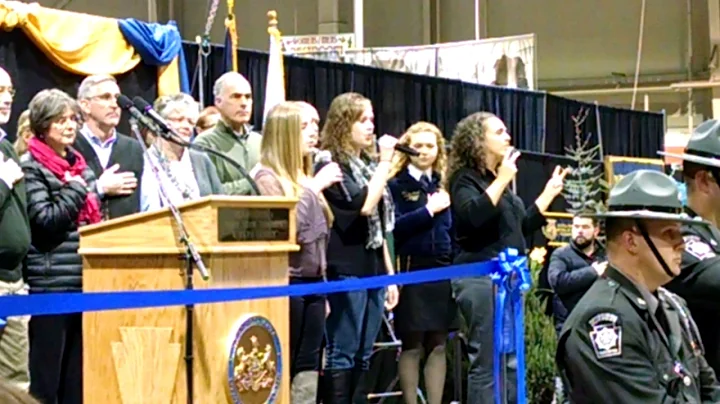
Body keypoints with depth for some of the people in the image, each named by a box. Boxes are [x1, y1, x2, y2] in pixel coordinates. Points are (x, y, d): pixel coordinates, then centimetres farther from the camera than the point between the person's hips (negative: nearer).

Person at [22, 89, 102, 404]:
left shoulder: (80, 165, 17)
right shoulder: (31, 167, -4)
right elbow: (44, 219, -14)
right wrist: (76, 189, -10)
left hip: (86, 280, 7)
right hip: (50, 283, -7)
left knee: (79, 371, 9)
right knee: (45, 372, -3)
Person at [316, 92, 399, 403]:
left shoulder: (368, 165, 17)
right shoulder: (331, 166, -7)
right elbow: (363, 204, -20)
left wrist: (390, 274, 18)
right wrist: (386, 160, -13)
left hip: (373, 271, 8)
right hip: (346, 271, -8)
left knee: (363, 357, 9)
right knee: (341, 355, -5)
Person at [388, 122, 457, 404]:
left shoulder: (443, 185, 14)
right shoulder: (397, 184, -2)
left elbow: (453, 227, 16)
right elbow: (394, 227, -16)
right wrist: (429, 210, -14)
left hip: (443, 270, 5)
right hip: (412, 270, -5)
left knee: (438, 345, 7)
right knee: (412, 346, 2)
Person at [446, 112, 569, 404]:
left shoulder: (498, 180, 18)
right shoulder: (466, 179, -6)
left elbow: (522, 226, 25)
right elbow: (474, 216, -26)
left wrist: (549, 192, 23)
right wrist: (502, 180, -21)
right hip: (480, 278, -9)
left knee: (511, 362, 11)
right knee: (487, 363, -9)